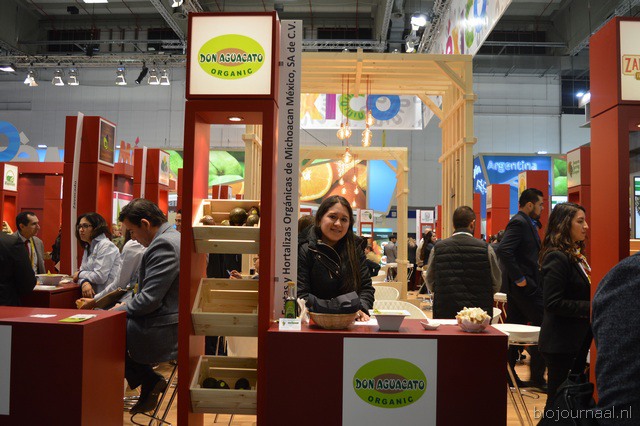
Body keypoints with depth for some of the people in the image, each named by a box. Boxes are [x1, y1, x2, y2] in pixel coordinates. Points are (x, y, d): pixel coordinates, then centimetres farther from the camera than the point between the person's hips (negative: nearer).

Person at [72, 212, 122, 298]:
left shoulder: (106, 246, -11)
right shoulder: (88, 247, 16)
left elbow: (100, 277, -18)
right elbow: (83, 270, 9)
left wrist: (80, 274, -2)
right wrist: (84, 283, -13)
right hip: (95, 295, 7)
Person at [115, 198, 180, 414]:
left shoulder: (164, 244, -21)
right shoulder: (174, 237, 12)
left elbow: (149, 300, -23)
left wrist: (118, 310, -7)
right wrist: (128, 305, 11)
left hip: (164, 332, -10)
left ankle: (148, 380, 6)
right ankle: (148, 380, 16)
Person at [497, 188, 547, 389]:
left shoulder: (526, 222, 16)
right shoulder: (519, 223, -15)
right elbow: (504, 250, -28)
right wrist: (519, 278, -23)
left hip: (518, 286, 10)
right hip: (525, 286, -10)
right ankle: (537, 378, 5)